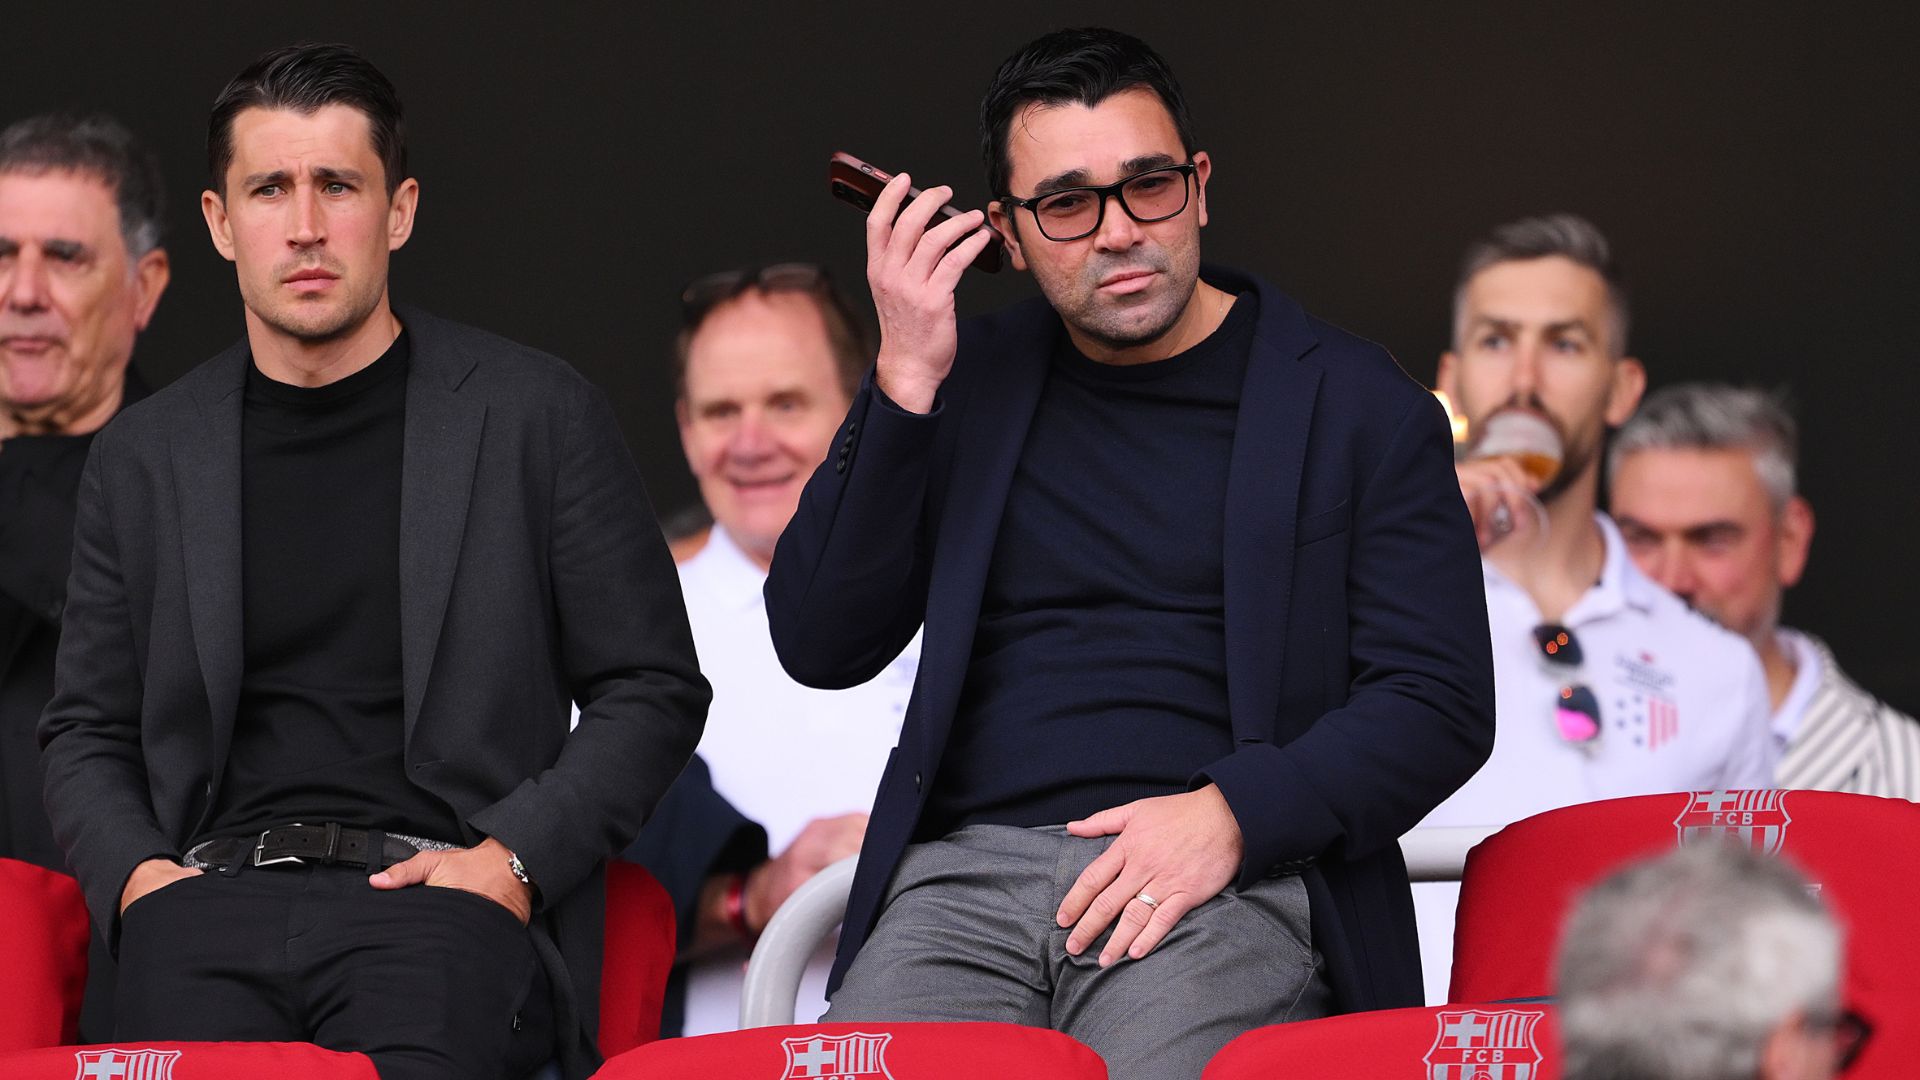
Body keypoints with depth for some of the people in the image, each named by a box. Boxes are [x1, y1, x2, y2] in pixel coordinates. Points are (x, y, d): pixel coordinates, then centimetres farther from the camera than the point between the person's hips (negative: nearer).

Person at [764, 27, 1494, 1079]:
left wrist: (1229, 815, -12)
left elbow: (1440, 705, 4)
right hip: (964, 877, 2)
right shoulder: (967, 380, 17)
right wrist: (904, 388, -1)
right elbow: (819, 648, 9)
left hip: (1222, 887, -2)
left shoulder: (1353, 403, 8)